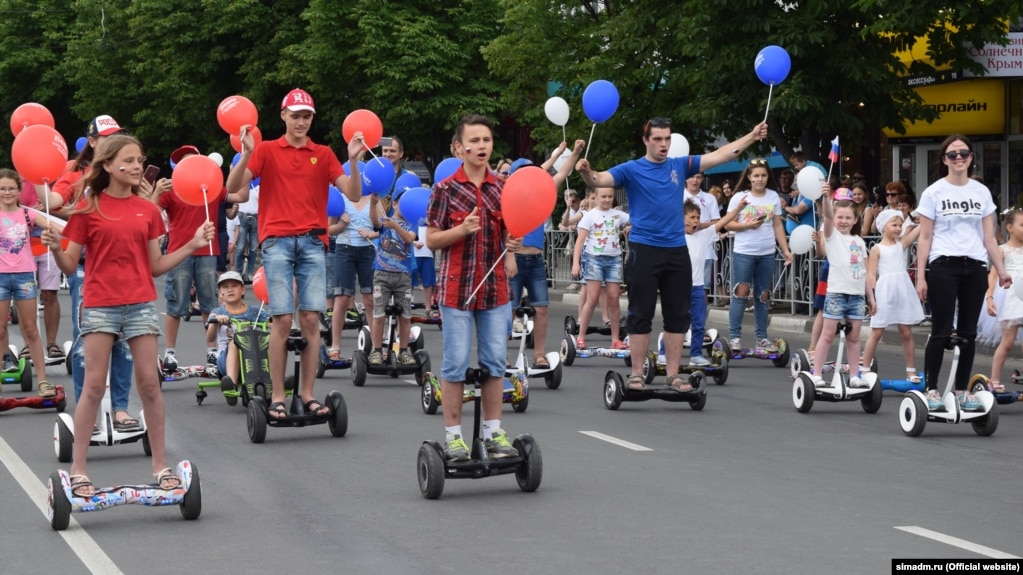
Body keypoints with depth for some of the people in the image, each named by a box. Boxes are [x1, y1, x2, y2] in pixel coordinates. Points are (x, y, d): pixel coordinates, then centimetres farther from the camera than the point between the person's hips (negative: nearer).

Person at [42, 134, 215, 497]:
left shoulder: (147, 211, 8)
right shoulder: (88, 209, -1)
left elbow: (155, 266, 10)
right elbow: (70, 265, 0)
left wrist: (192, 246, 2)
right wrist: (55, 249, -20)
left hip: (141, 304, 3)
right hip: (100, 305, -3)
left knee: (149, 383, 2)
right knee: (94, 385, -3)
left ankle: (161, 466, 11)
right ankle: (78, 470, 3)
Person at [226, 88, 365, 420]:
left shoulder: (324, 154, 12)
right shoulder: (267, 150, 8)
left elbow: (353, 194, 5)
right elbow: (233, 188, -2)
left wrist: (353, 160, -10)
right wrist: (247, 154, -17)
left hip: (313, 243, 2)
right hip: (277, 241, -2)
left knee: (311, 319, -3)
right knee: (282, 319, -7)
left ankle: (308, 395, 3)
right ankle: (277, 397, -2)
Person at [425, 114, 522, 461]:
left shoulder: (503, 188, 6)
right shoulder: (446, 190, -5)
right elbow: (431, 240, -2)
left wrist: (513, 244, -6)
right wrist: (462, 230, -18)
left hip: (495, 288, 4)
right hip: (457, 287, -4)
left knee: (495, 362, 7)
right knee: (456, 363, -1)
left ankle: (493, 432, 16)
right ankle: (453, 436, 7)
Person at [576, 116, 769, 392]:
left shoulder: (680, 166, 9)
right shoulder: (632, 169, -2)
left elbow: (719, 155, 10)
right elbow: (601, 180, -15)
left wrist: (752, 137, 4)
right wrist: (586, 172, -37)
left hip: (677, 251, 4)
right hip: (644, 250, -4)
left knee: (678, 315, 7)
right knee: (641, 315, 0)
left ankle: (673, 374, 14)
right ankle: (636, 374, 5)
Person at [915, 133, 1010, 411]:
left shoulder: (982, 192, 10)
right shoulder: (933, 193, 0)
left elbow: (989, 237, 12)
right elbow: (925, 238, -1)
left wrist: (1001, 270, 5)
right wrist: (921, 276, -7)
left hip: (975, 268, 4)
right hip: (943, 266, -4)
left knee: (968, 332, 6)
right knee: (941, 332, -4)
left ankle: (962, 390, 13)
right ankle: (931, 389, 3)